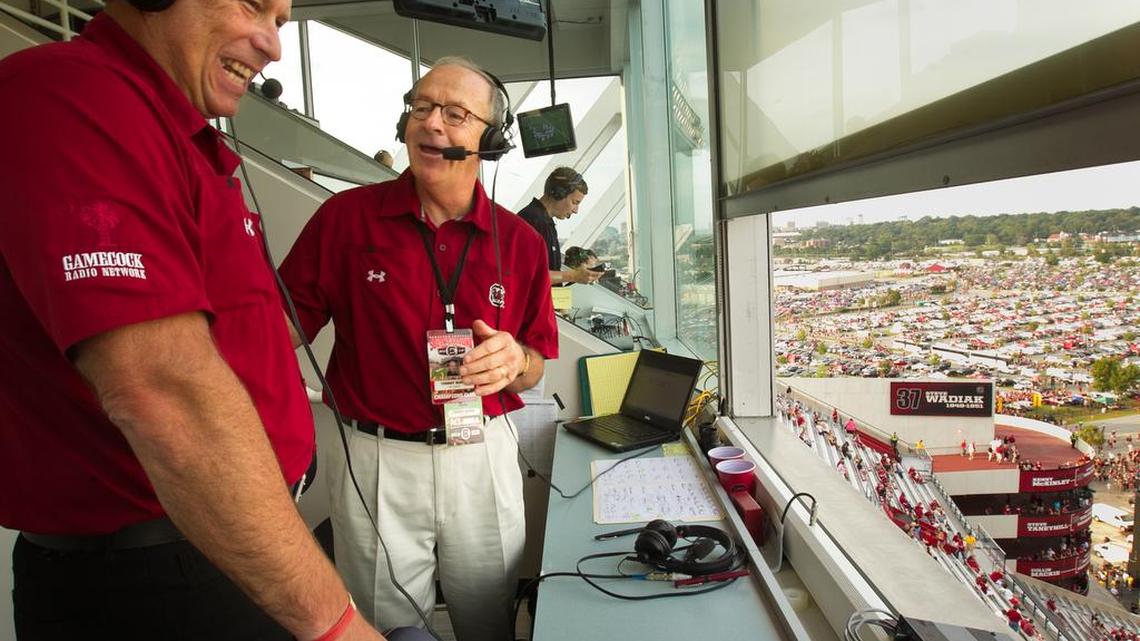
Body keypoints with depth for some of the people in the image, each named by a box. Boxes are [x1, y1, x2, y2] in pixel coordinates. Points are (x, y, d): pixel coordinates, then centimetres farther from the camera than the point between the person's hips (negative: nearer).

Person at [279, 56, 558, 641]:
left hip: (482, 457, 2)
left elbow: (535, 368, 6)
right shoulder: (347, 216, -6)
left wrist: (514, 362, -16)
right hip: (376, 461, -1)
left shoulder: (519, 241, 0)